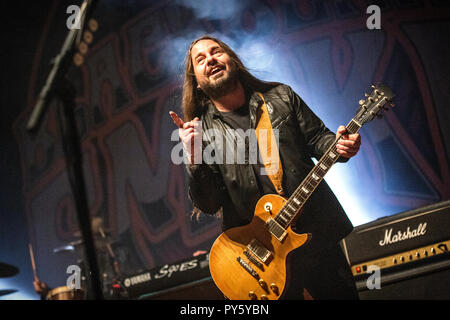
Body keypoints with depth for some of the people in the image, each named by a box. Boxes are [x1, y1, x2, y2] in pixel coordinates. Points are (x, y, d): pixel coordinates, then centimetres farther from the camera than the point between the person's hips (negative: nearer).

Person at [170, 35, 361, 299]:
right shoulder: (200, 131, -1)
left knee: (342, 293, 9)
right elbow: (208, 205, -7)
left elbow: (317, 138, 9)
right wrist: (194, 159, -23)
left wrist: (340, 146, -13)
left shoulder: (281, 97, 5)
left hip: (317, 235, 2)